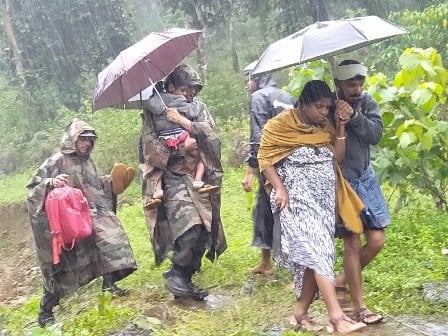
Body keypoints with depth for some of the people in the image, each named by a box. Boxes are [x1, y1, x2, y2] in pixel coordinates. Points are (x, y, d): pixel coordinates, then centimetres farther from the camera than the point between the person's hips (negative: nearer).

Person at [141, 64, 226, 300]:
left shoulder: (195, 109, 14)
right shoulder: (154, 113, 2)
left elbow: (211, 136, -3)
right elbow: (154, 152, -5)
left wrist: (183, 121, -12)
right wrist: (184, 148, -9)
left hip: (199, 180, 5)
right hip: (174, 180, -5)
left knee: (203, 233, 2)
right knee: (190, 232, -20)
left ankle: (184, 279, 16)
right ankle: (177, 277, 0)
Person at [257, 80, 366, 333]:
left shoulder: (325, 126, 14)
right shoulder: (281, 124, -3)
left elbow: (337, 156, 6)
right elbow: (264, 158, -5)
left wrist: (341, 124, -1)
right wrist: (279, 189, -16)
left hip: (324, 198, 7)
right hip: (298, 197, -6)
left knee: (315, 255, 3)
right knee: (317, 251, -18)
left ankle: (302, 312, 15)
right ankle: (336, 315, -24)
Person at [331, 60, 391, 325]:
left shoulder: (367, 103, 1)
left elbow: (376, 134, -13)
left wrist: (355, 116, -22)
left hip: (366, 177, 5)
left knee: (377, 240, 4)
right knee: (353, 243, -2)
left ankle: (341, 282, 26)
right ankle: (359, 307, 11)